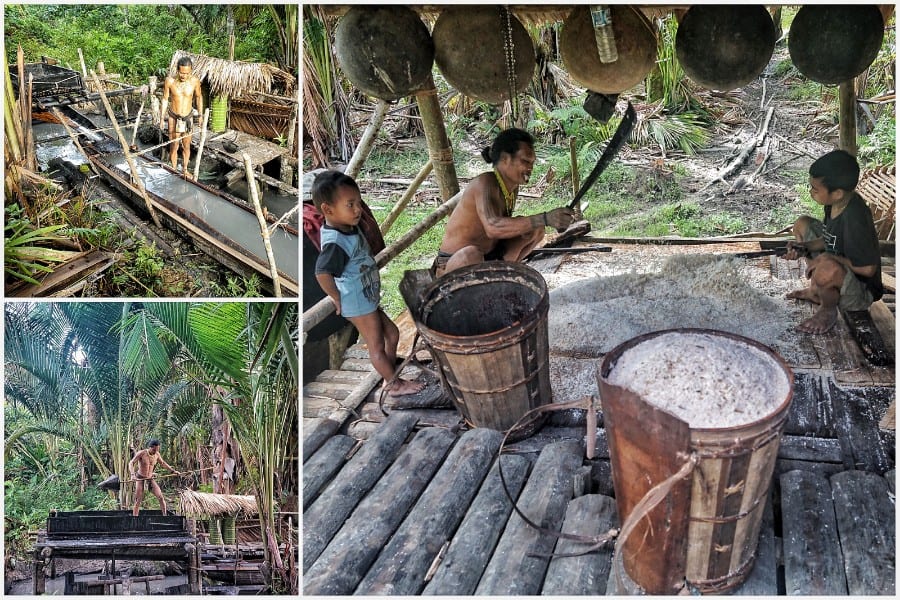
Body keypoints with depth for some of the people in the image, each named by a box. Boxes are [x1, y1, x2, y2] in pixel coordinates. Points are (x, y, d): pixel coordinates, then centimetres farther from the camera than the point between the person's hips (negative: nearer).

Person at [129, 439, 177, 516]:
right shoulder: (141, 453, -16)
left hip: (150, 479, 4)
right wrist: (132, 474, -41)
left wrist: (173, 470, 18)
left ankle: (165, 515, 5)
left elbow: (163, 463, 17)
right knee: (138, 501, -9)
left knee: (160, 497, -6)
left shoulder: (157, 454, -2)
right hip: (140, 479, -4)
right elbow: (131, 464, -23)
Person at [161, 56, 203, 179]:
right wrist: (162, 118, -1)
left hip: (188, 118, 1)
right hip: (173, 117, -1)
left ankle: (185, 169, 34)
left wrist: (200, 115, 8)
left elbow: (199, 96, 4)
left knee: (186, 146, 14)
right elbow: (165, 99, -4)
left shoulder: (195, 81, -15)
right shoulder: (170, 81, -18)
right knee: (174, 147, 7)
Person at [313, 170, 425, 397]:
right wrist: (337, 299, -23)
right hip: (358, 304, -9)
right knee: (377, 346, 7)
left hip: (368, 299, 9)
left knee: (392, 334, 20)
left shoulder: (351, 228, 0)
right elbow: (322, 274, -39)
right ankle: (395, 385, 24)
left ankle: (390, 377, 34)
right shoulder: (335, 242, -30)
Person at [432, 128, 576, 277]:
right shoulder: (484, 183, -24)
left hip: (489, 259, 9)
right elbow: (492, 227, -42)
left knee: (537, 231, 8)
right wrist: (545, 219, -46)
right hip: (452, 268, -9)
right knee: (472, 254, -43)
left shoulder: (513, 188, 2)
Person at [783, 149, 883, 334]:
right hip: (839, 267, 10)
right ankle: (816, 291, 17)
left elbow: (868, 268, -29)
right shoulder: (837, 201, -8)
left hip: (861, 294, -10)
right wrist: (805, 247, -8)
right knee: (802, 224, 11)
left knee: (826, 268, -43)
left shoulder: (855, 219, -34)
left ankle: (828, 310, -6)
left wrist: (832, 258, -22)